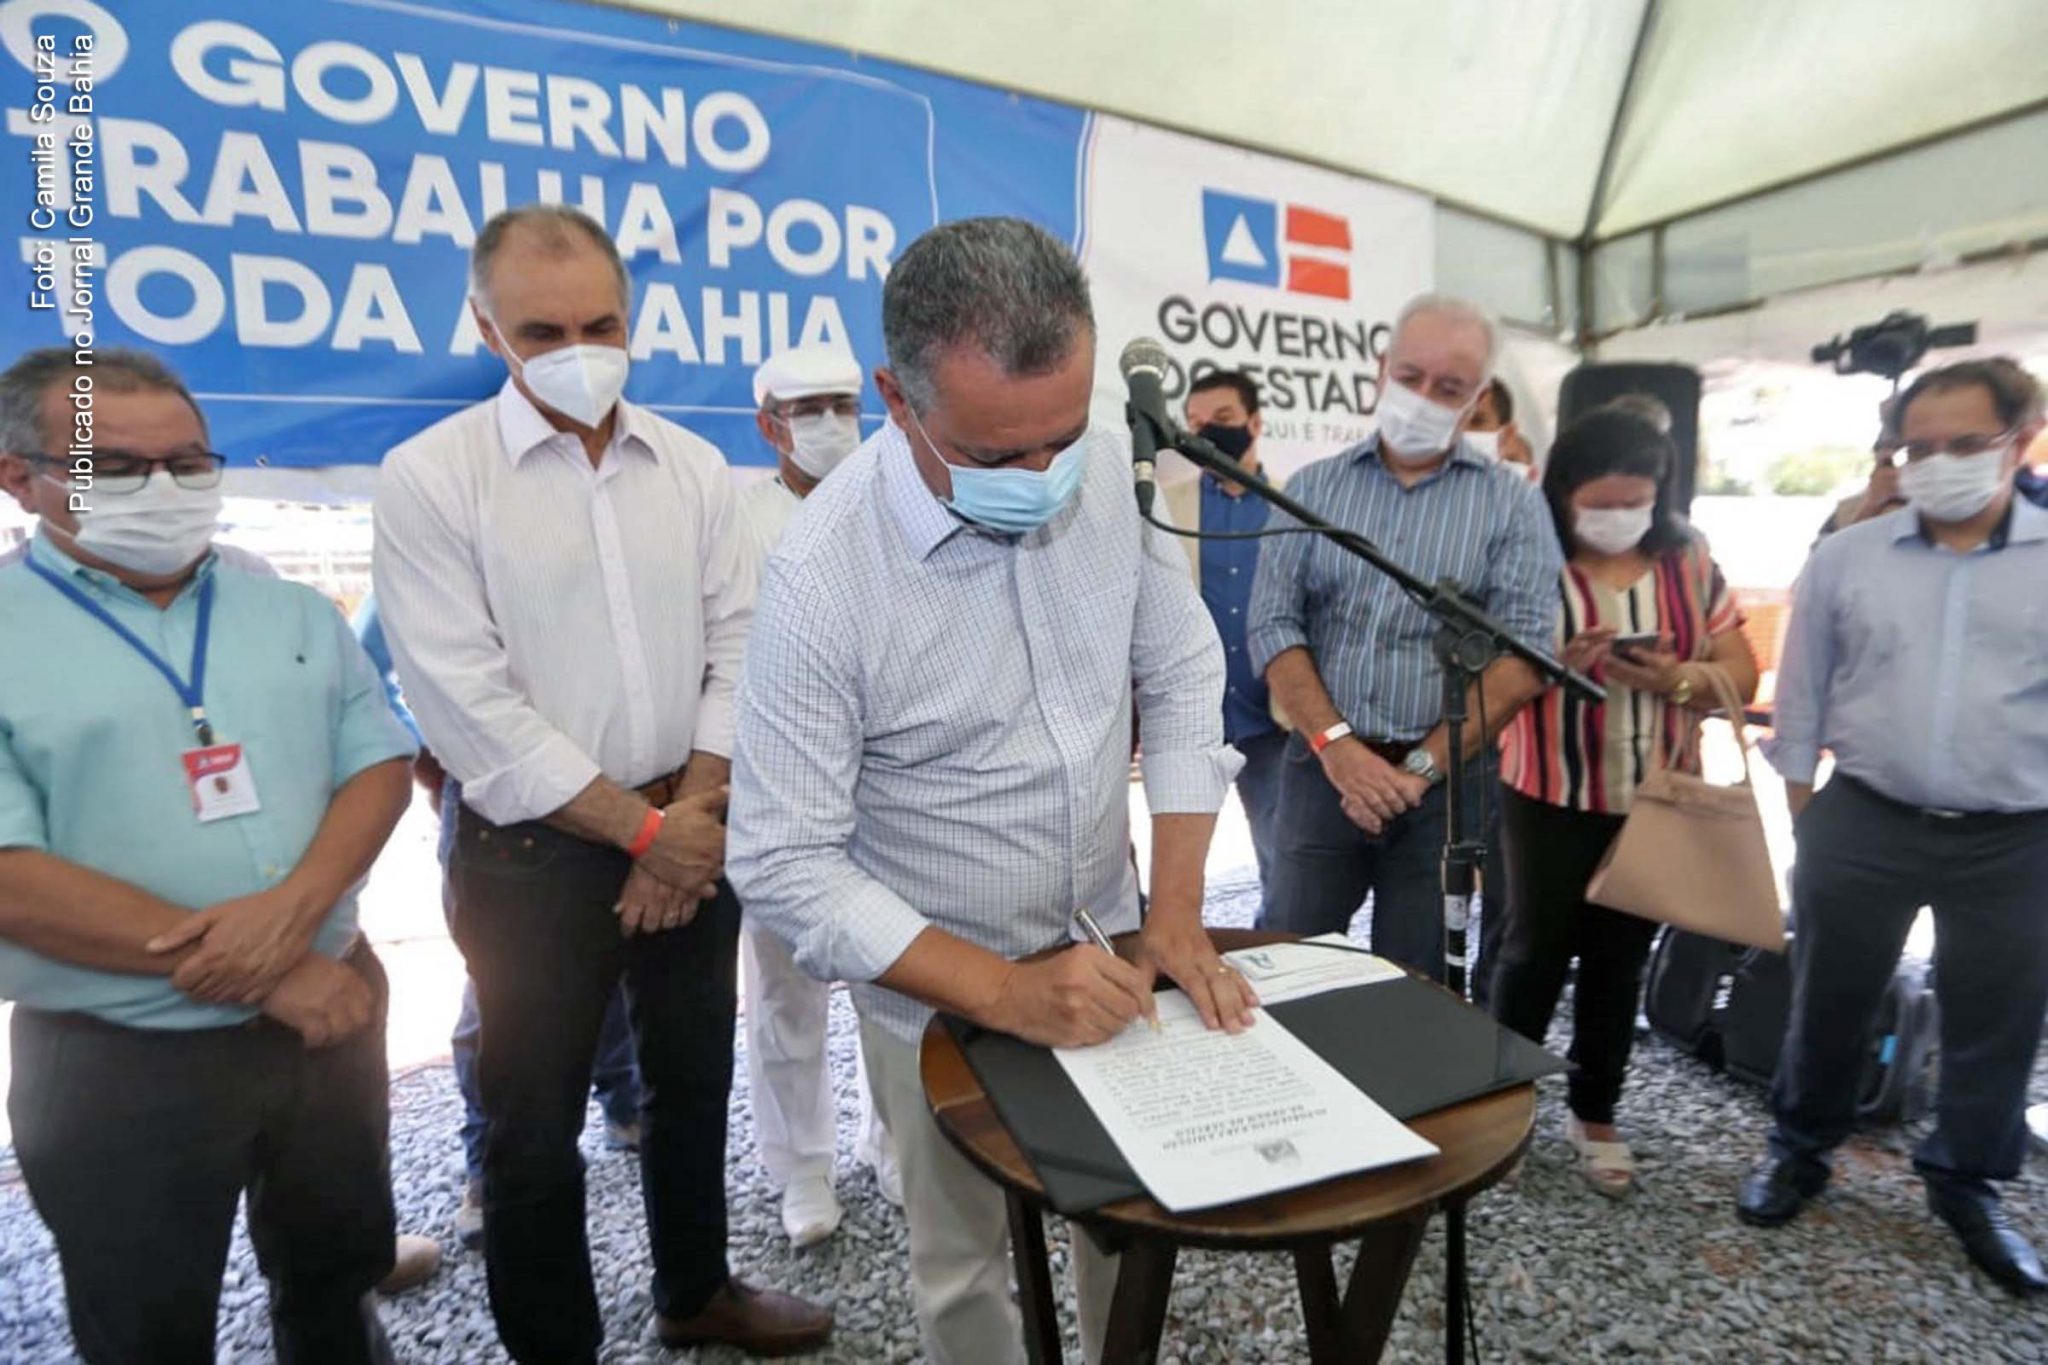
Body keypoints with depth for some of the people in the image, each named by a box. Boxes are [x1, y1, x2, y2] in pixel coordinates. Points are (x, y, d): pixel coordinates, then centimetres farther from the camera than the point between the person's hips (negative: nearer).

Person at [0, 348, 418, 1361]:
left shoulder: (296, 614, 4)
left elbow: (378, 765, 0)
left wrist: (292, 909, -19)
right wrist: (265, 973, -19)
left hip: (329, 1018, 3)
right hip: (114, 1062, -3)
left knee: (340, 1279, 22)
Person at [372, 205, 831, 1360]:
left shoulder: (695, 467, 3)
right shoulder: (430, 479, -9)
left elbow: (740, 649, 2)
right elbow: (467, 702, -15)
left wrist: (694, 810, -9)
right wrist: (640, 827, -14)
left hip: (692, 833, 4)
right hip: (534, 851, -3)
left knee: (695, 1078, 19)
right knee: (537, 1120, 11)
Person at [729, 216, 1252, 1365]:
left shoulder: (1112, 470, -11)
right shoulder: (823, 578, -26)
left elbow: (1182, 673, -2)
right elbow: (786, 866, -21)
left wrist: (1176, 913, -8)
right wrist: (1004, 991, -25)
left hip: (1105, 951, 4)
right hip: (940, 990, -4)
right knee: (965, 1269, 17)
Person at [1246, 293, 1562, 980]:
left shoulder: (1513, 505, 2)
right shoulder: (1313, 488, 5)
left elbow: (1522, 652, -7)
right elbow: (1274, 626, -2)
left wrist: (1422, 765, -14)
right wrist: (1336, 744, -14)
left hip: (1446, 782, 0)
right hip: (1321, 769, 1)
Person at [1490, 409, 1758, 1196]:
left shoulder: (1688, 562, 4)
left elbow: (1741, 675, 3)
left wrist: (1678, 679, -17)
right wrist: (1556, 666, -28)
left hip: (1656, 802, 4)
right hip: (1549, 798, -3)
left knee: (1620, 959, 13)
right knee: (1537, 948, 5)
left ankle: (1595, 1115, 31)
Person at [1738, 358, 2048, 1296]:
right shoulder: (1845, 559, 0)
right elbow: (1802, 693, 6)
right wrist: (1801, 812, 4)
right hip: (1863, 824, 0)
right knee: (1827, 1000, 12)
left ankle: (1966, 1186, 36)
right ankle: (1800, 1150, 32)